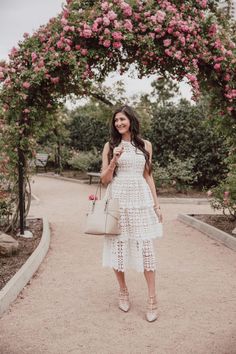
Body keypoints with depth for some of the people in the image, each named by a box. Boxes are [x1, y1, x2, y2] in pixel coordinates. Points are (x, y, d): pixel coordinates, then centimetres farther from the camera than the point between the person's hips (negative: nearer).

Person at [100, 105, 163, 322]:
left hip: (141, 199, 1)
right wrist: (114, 160, -13)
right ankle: (123, 291, 24)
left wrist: (156, 203, 9)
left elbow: (148, 176, 13)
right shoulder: (110, 146, 5)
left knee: (145, 247, -3)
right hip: (118, 200, 0)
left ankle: (152, 298, 6)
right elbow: (104, 179, 3)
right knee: (118, 245, 3)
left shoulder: (145, 145, 9)